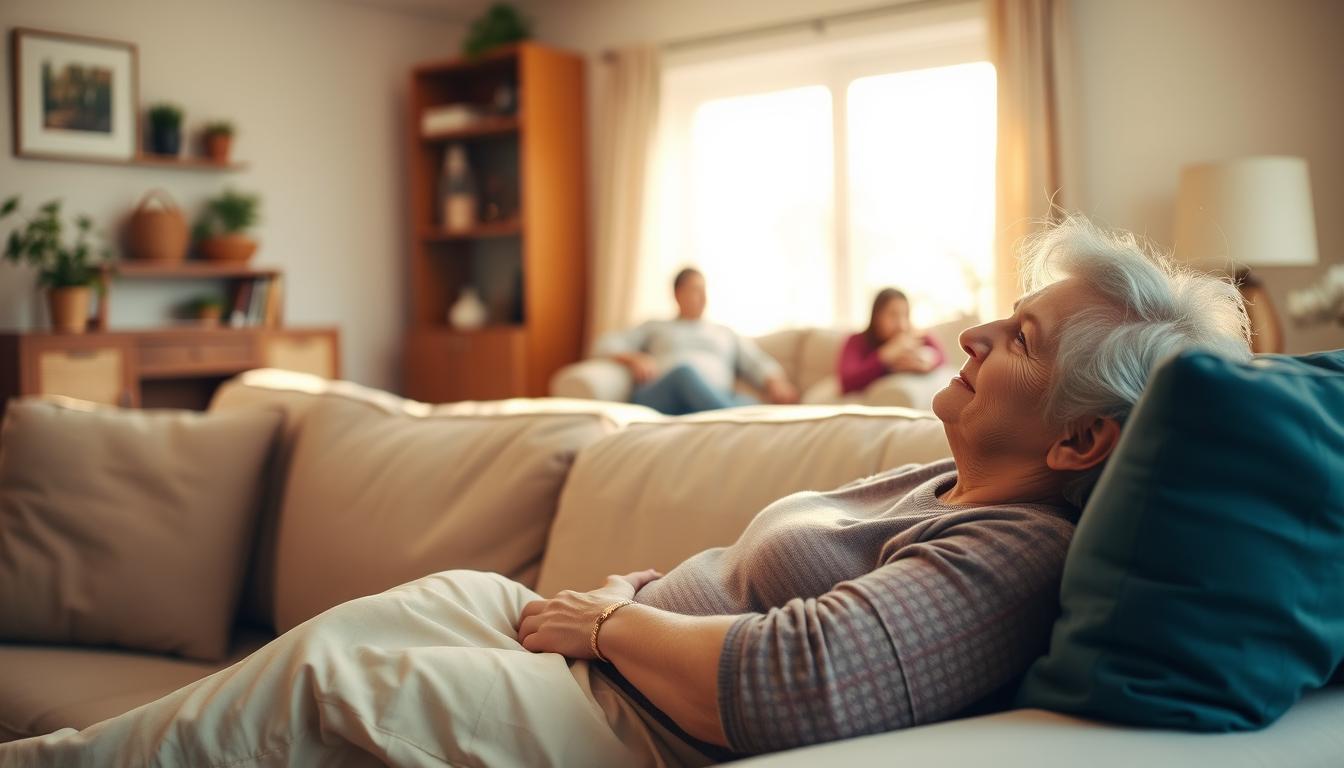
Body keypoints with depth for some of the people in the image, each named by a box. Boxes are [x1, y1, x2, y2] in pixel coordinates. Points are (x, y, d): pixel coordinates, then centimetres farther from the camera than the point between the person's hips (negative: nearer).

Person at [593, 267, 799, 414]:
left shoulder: (727, 333, 32)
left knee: (747, 403, -34)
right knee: (686, 371, -38)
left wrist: (777, 385, -7)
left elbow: (760, 366, 17)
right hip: (658, 399, -2)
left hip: (716, 401, 2)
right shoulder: (655, 328, 30)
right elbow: (605, 346, 19)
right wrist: (634, 359, -4)